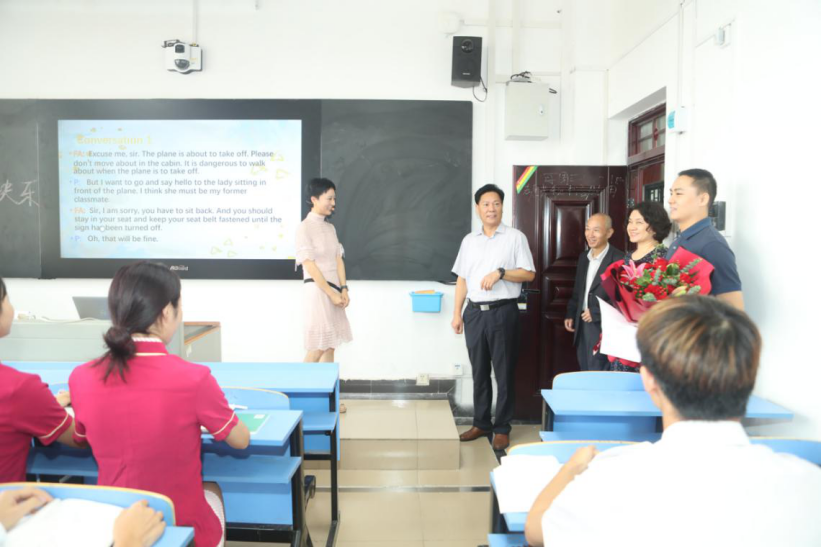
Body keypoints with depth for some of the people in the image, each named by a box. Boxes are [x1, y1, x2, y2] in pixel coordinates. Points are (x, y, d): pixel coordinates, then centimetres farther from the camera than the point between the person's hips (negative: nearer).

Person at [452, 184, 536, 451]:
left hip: (503, 311, -4)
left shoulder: (515, 237, 0)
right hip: (475, 312, 4)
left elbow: (529, 274, -3)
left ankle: (502, 428, 13)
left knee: (504, 372, 2)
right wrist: (457, 313, 7)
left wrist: (500, 273, -17)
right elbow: (462, 279, 12)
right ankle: (481, 424, 24)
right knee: (479, 372, 12)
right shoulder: (469, 240, 12)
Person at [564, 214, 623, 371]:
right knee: (584, 374, 16)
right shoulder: (583, 257, 13)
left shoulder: (619, 259, -13)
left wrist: (596, 313, -16)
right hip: (582, 325, 7)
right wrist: (570, 314, 13)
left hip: (603, 327, -7)